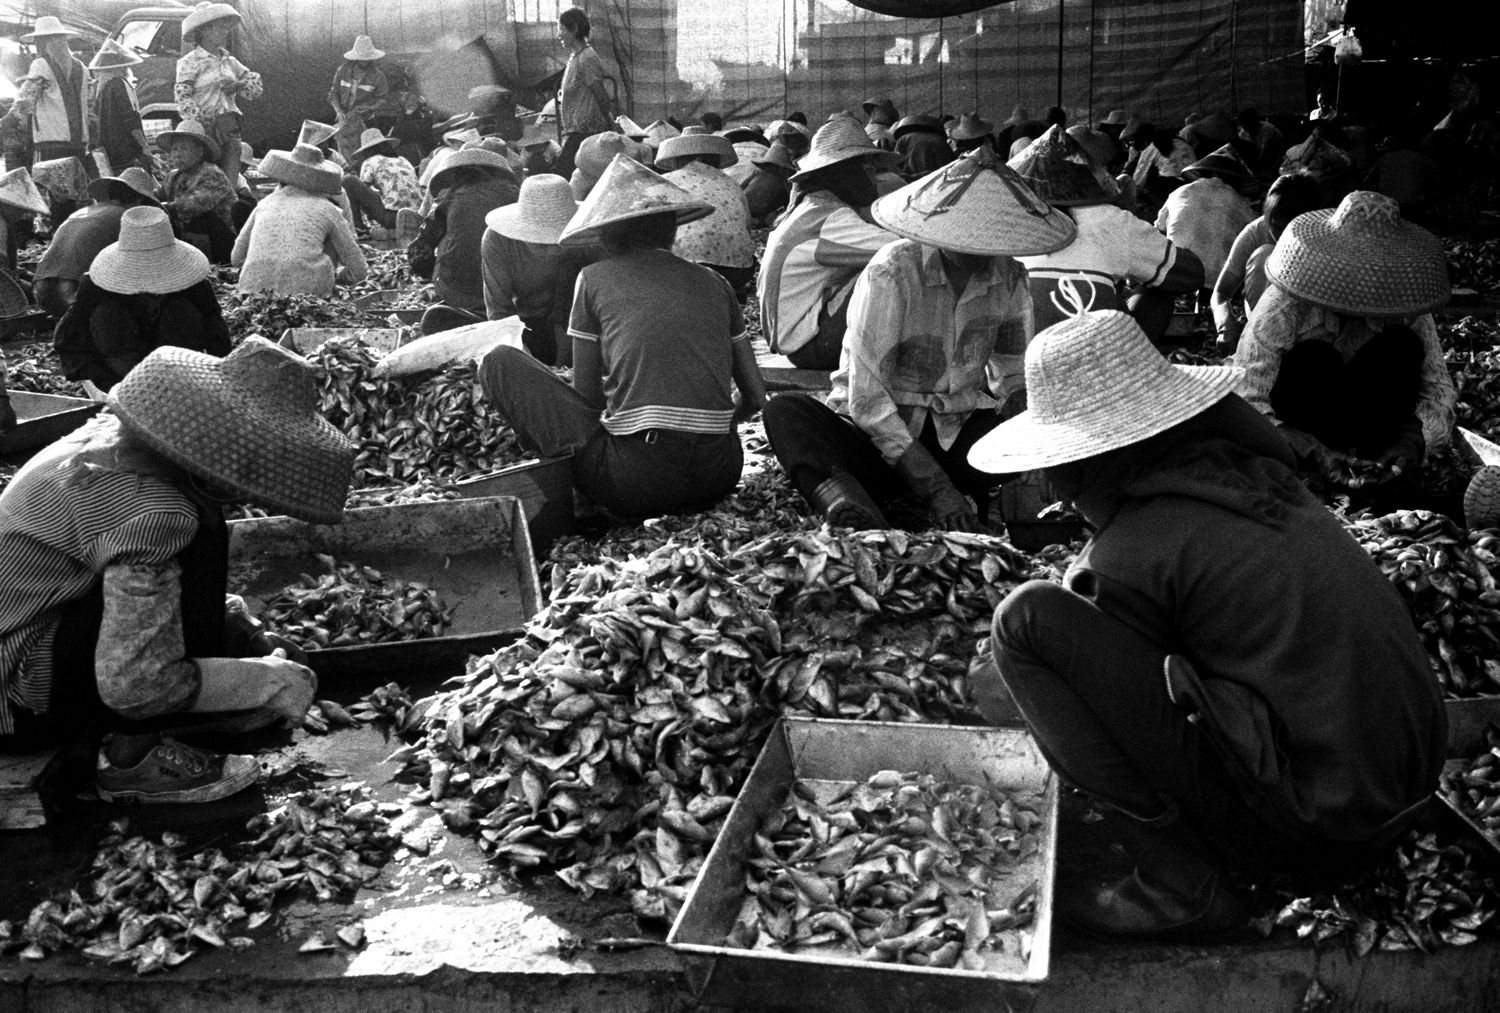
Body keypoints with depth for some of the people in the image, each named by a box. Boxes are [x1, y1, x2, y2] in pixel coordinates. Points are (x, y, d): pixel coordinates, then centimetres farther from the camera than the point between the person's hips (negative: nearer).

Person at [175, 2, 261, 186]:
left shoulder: (229, 61, 17)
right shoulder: (190, 62, -1)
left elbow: (257, 85, 19)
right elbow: (182, 97, -8)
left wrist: (240, 85, -1)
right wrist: (199, 121, -19)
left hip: (229, 129, 5)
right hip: (204, 128, -5)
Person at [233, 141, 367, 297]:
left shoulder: (266, 202, 19)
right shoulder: (328, 209, 10)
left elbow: (237, 258, 25)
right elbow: (358, 271, 11)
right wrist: (335, 275, 31)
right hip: (306, 290, -3)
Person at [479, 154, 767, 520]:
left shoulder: (594, 278, 7)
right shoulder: (712, 283, 15)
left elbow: (585, 396, 11)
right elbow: (755, 396, 17)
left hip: (636, 482, -4)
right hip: (720, 474, 5)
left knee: (499, 362, 9)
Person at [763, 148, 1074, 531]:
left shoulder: (1010, 278, 0)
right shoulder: (890, 274, -15)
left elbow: (1015, 383, 8)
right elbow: (867, 401, -20)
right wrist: (935, 489, -26)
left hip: (961, 435, 4)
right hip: (881, 440, -4)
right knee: (785, 412, -31)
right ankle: (850, 505, -56)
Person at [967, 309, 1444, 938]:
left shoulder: (1134, 554, -14)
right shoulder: (1249, 475, 9)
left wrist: (1022, 694, 23)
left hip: (1308, 832, -9)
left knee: (1027, 616, -11)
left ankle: (1180, 888, -6)